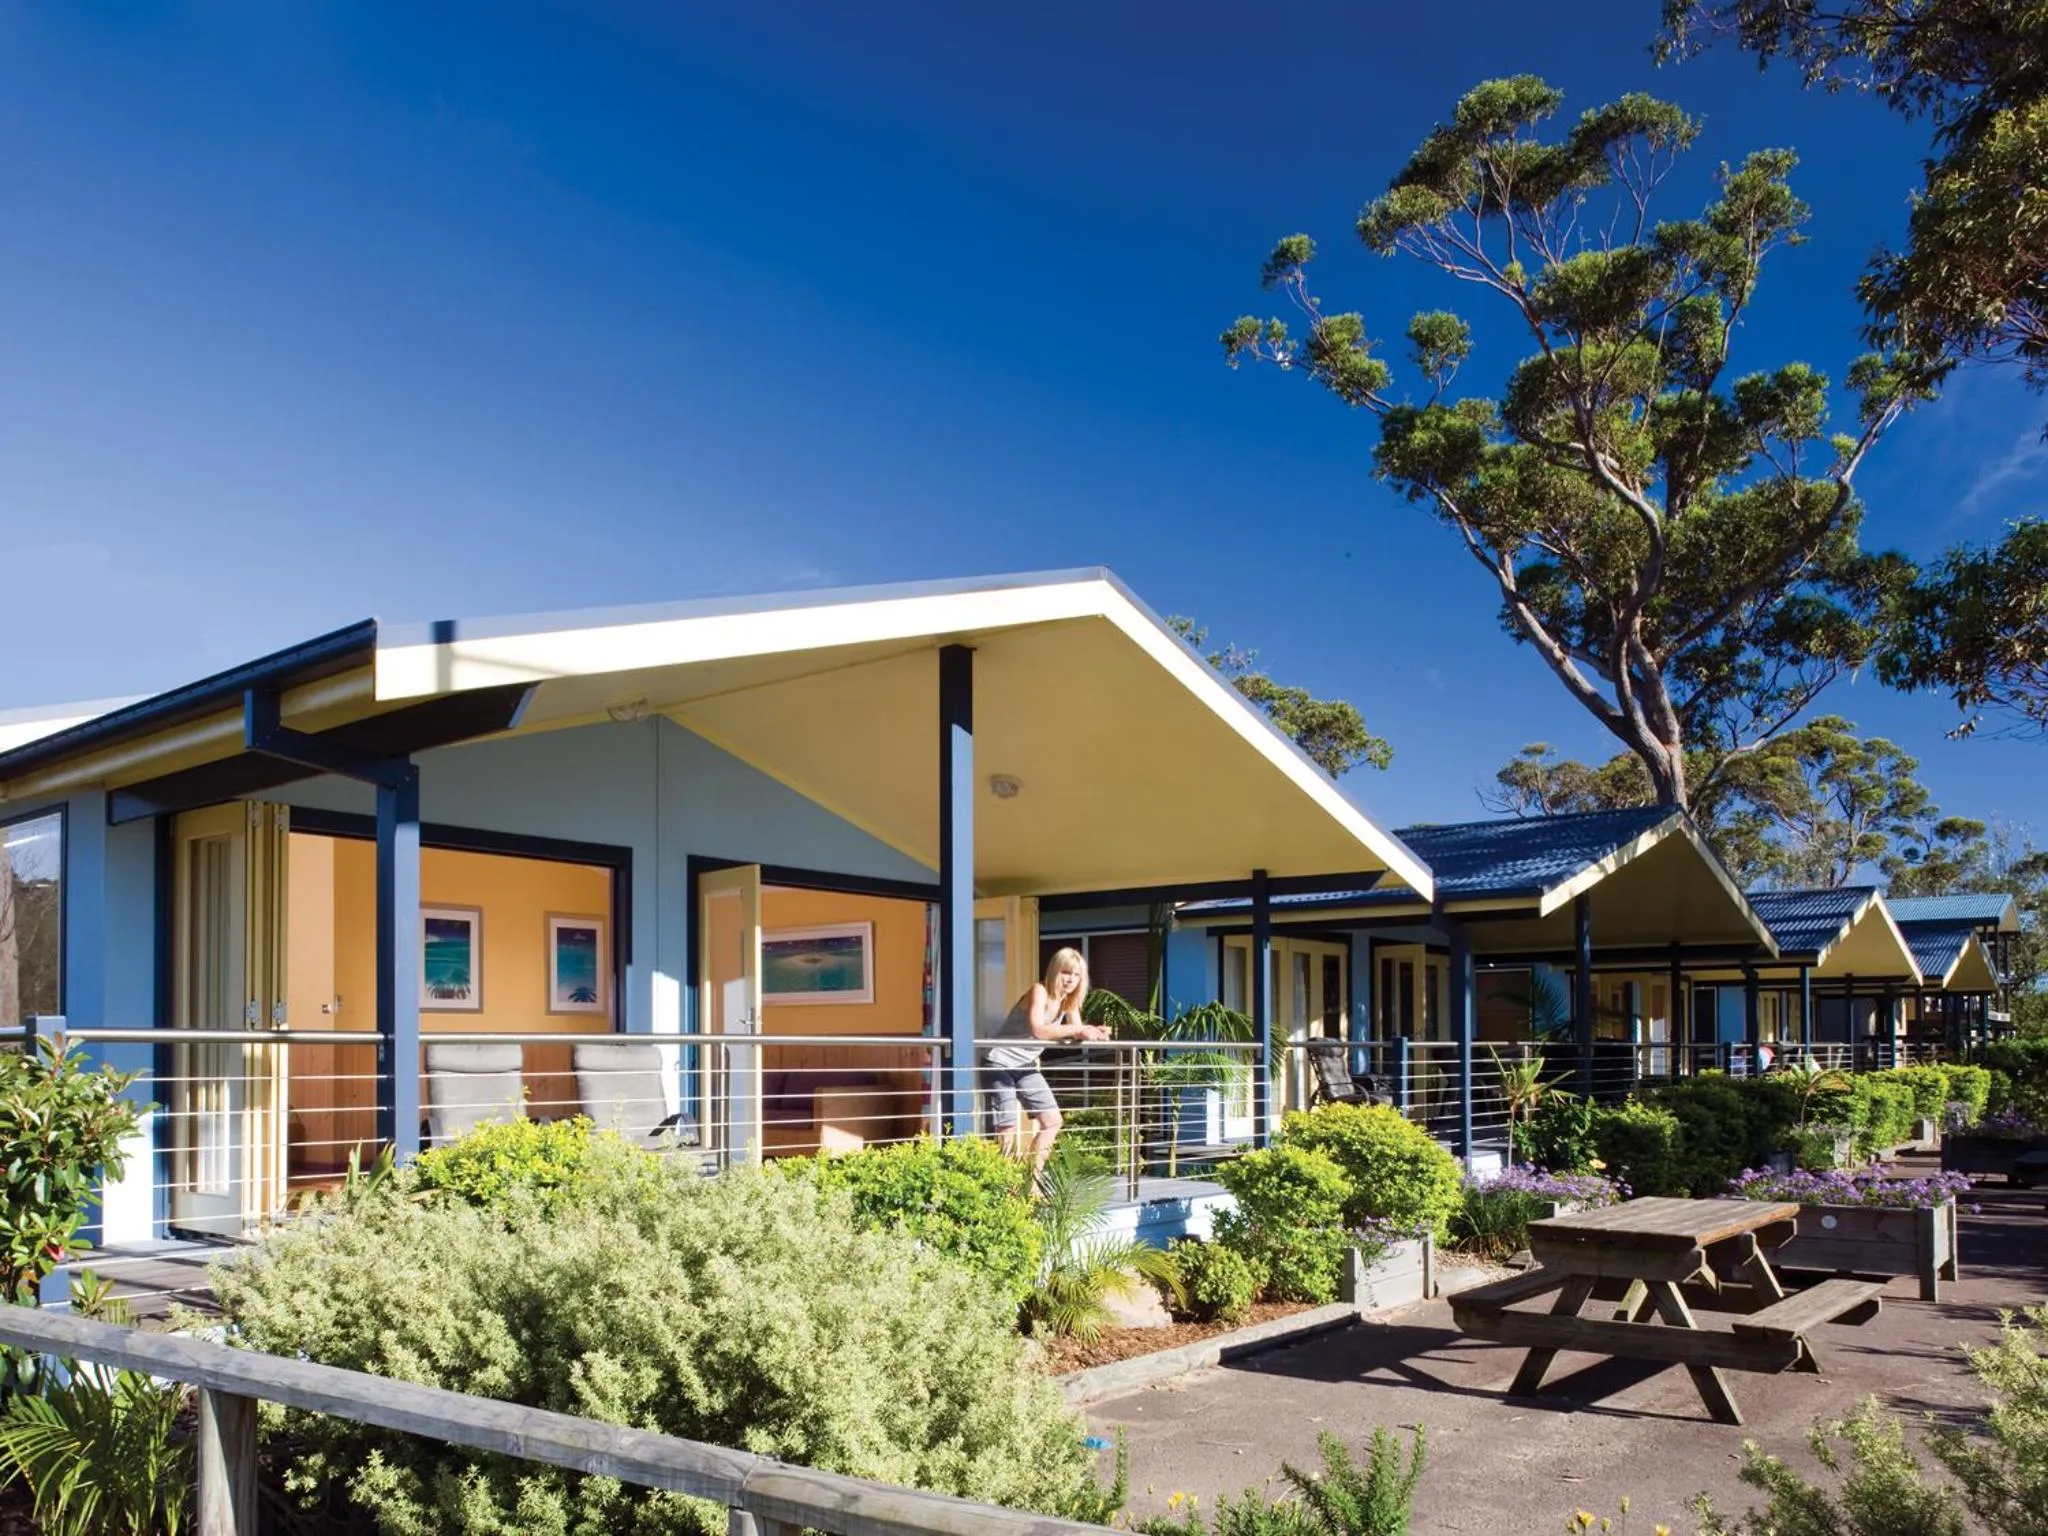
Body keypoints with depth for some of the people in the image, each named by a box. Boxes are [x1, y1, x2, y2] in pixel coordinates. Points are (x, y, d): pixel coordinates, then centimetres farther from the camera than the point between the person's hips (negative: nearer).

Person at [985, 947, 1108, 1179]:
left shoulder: (1070, 1001, 4)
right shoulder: (1039, 991, -20)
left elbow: (1077, 1035, -1)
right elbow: (1038, 1030, -35)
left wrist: (1094, 1032, -22)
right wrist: (1078, 1030, -32)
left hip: (1026, 1066, 9)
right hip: (1001, 1064, -9)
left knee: (1053, 1121, 8)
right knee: (1008, 1130, -13)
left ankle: (1033, 1177, 16)